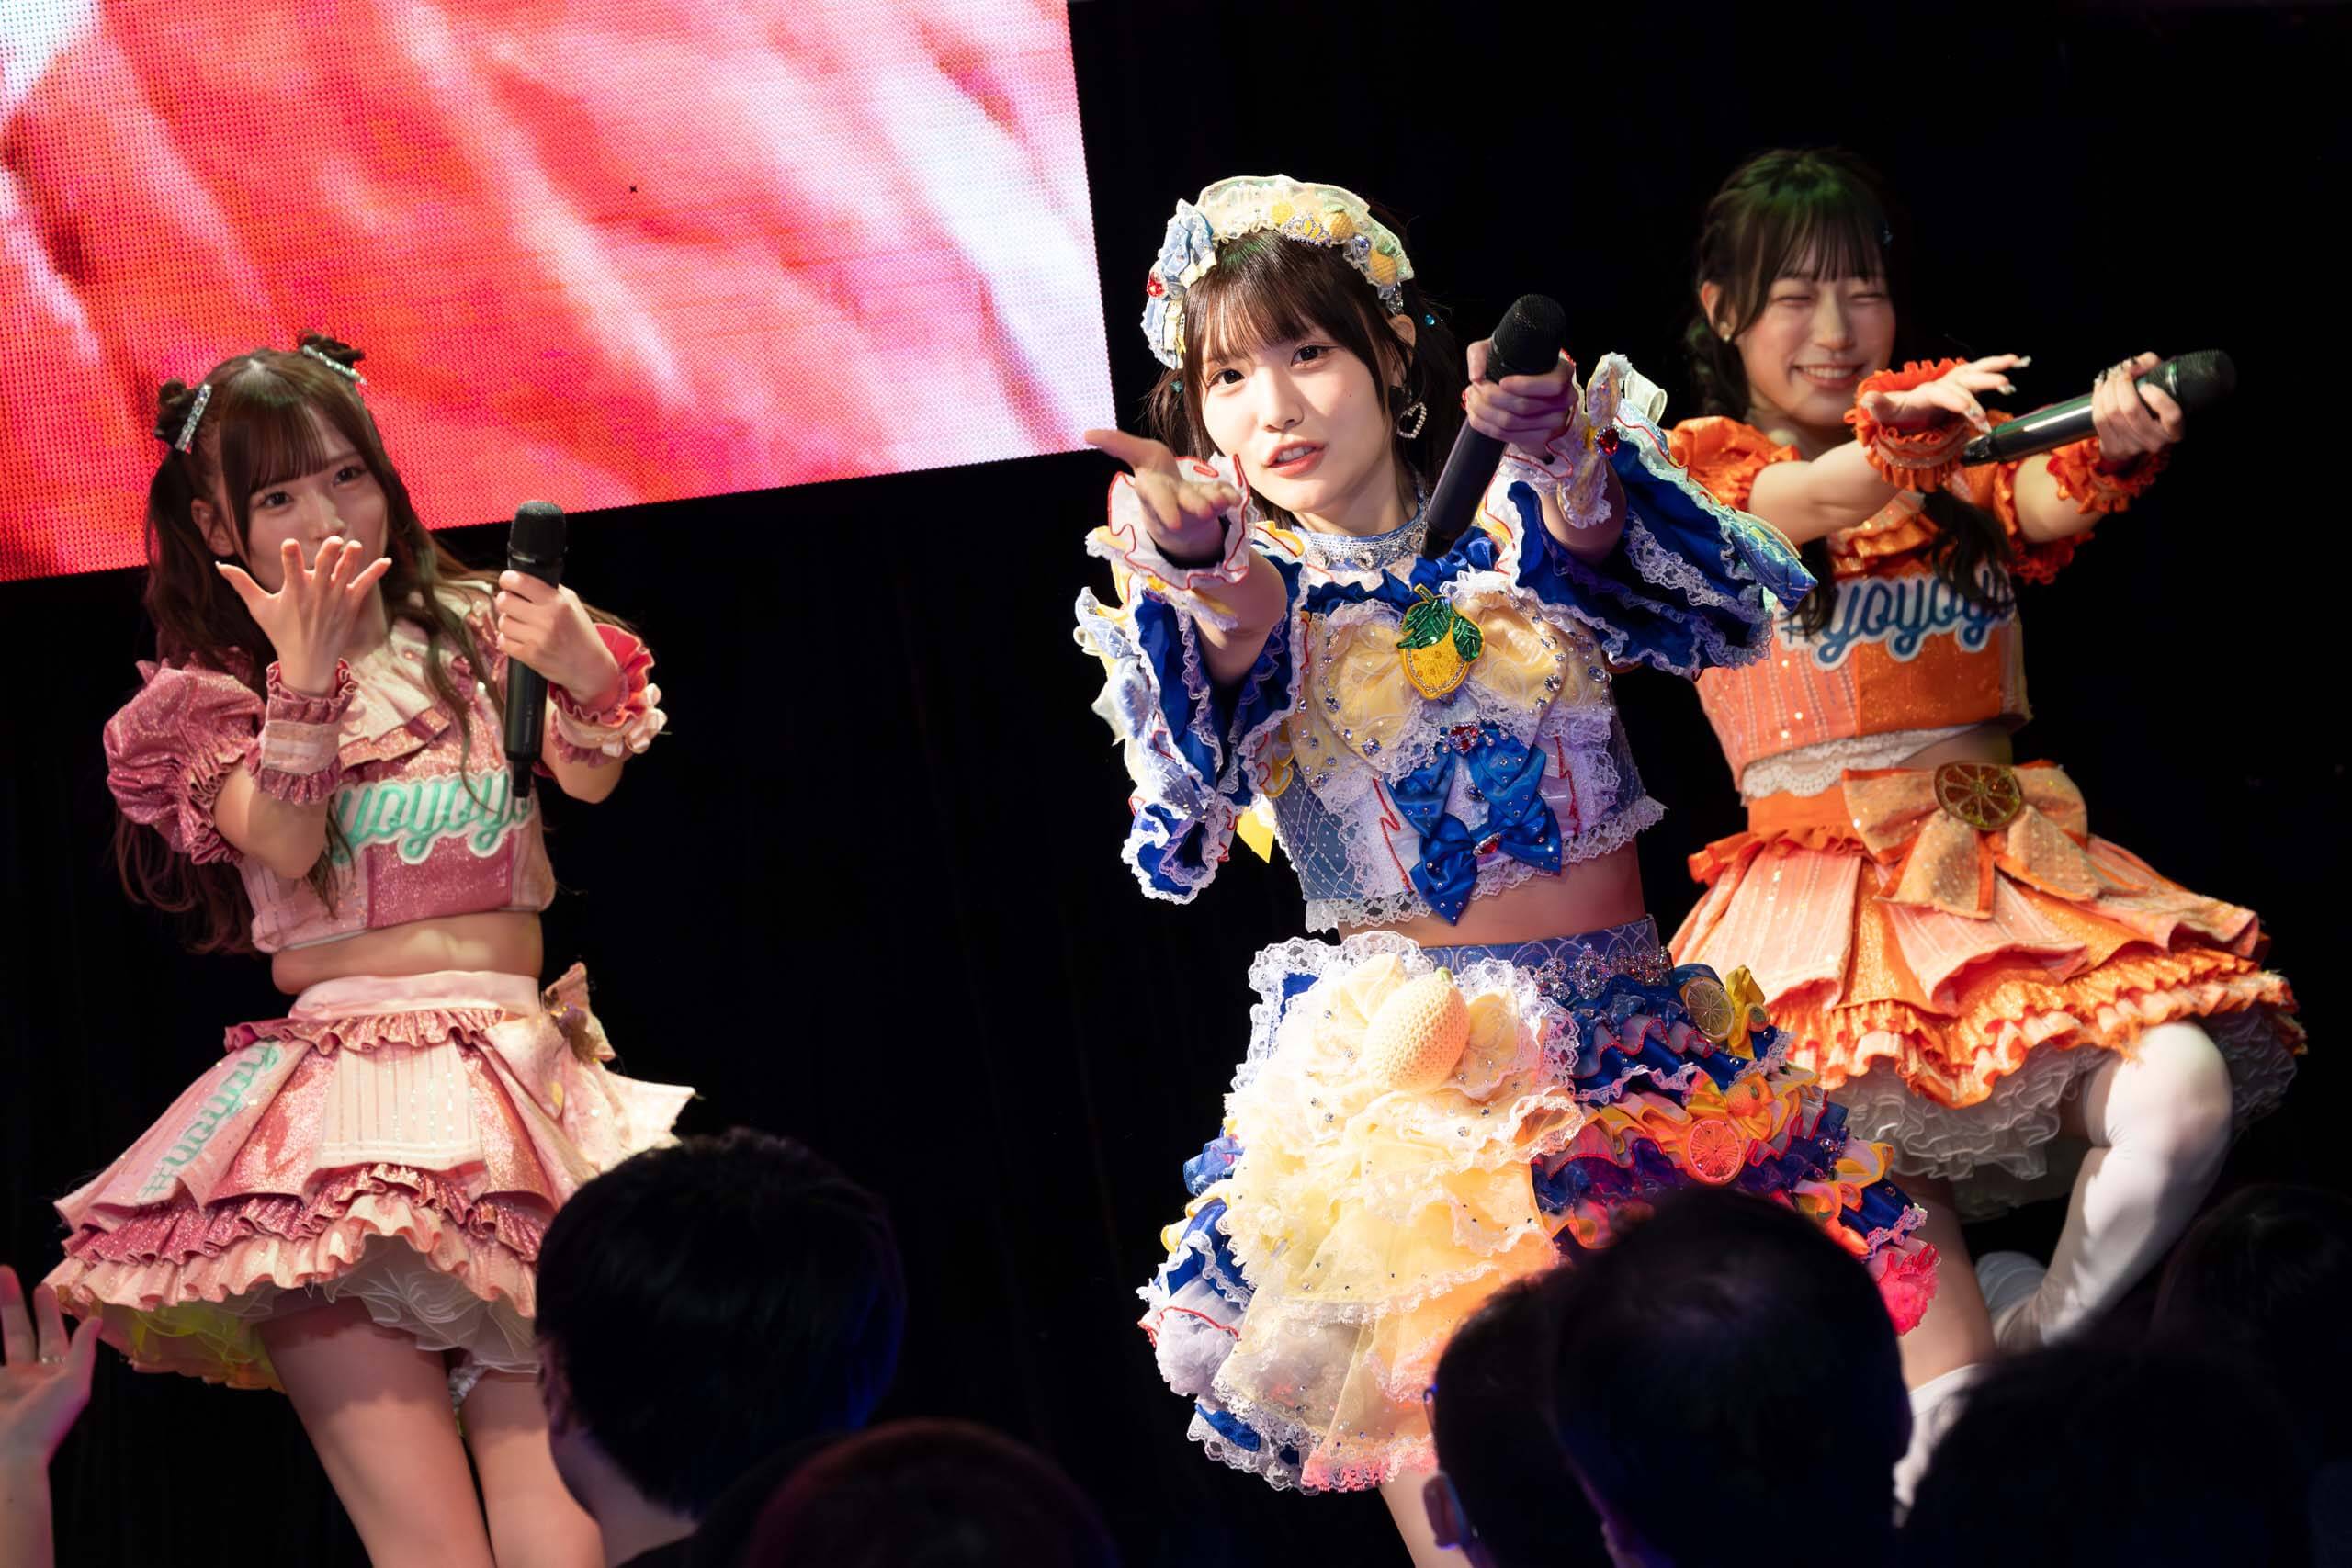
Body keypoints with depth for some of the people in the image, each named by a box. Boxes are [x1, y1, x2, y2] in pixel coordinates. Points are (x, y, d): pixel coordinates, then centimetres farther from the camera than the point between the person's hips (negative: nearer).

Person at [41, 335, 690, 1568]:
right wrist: (307, 674, -17)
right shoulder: (212, 697, 11)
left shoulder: (466, 632, 12)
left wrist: (582, 672, -25)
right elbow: (287, 843, -7)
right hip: (336, 1073, -1)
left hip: (514, 1050, 1)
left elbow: (590, 778, -5)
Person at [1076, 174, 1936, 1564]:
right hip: (1399, 1053, -1)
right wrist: (1203, 575, -43)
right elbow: (1242, 675, -21)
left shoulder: (1514, 519, 2)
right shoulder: (1252, 580, 2)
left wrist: (1566, 462, -35)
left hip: (1618, 1018, 1)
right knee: (1432, 1397, -5)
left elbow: (1708, 609, -16)